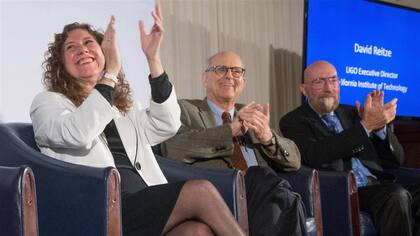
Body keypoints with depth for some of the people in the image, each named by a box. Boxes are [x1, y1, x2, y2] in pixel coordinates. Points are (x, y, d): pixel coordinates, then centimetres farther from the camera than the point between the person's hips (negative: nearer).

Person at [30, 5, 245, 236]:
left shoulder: (123, 107, 28)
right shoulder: (48, 102, 13)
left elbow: (166, 125, 8)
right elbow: (76, 135, -11)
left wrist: (153, 58, 4)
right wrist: (110, 73, -8)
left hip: (148, 204, 5)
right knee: (200, 191, -25)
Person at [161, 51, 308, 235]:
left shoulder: (251, 114, 28)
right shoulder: (185, 109, 14)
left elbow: (293, 161, 18)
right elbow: (174, 149, -9)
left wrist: (267, 136, -4)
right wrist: (231, 129, -12)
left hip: (262, 194, 4)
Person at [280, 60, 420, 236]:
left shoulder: (351, 113, 20)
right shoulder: (293, 122, 5)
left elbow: (396, 159, 16)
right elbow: (315, 156, -17)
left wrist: (379, 124, -3)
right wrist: (366, 126, -16)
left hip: (376, 186, 5)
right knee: (398, 197, -28)